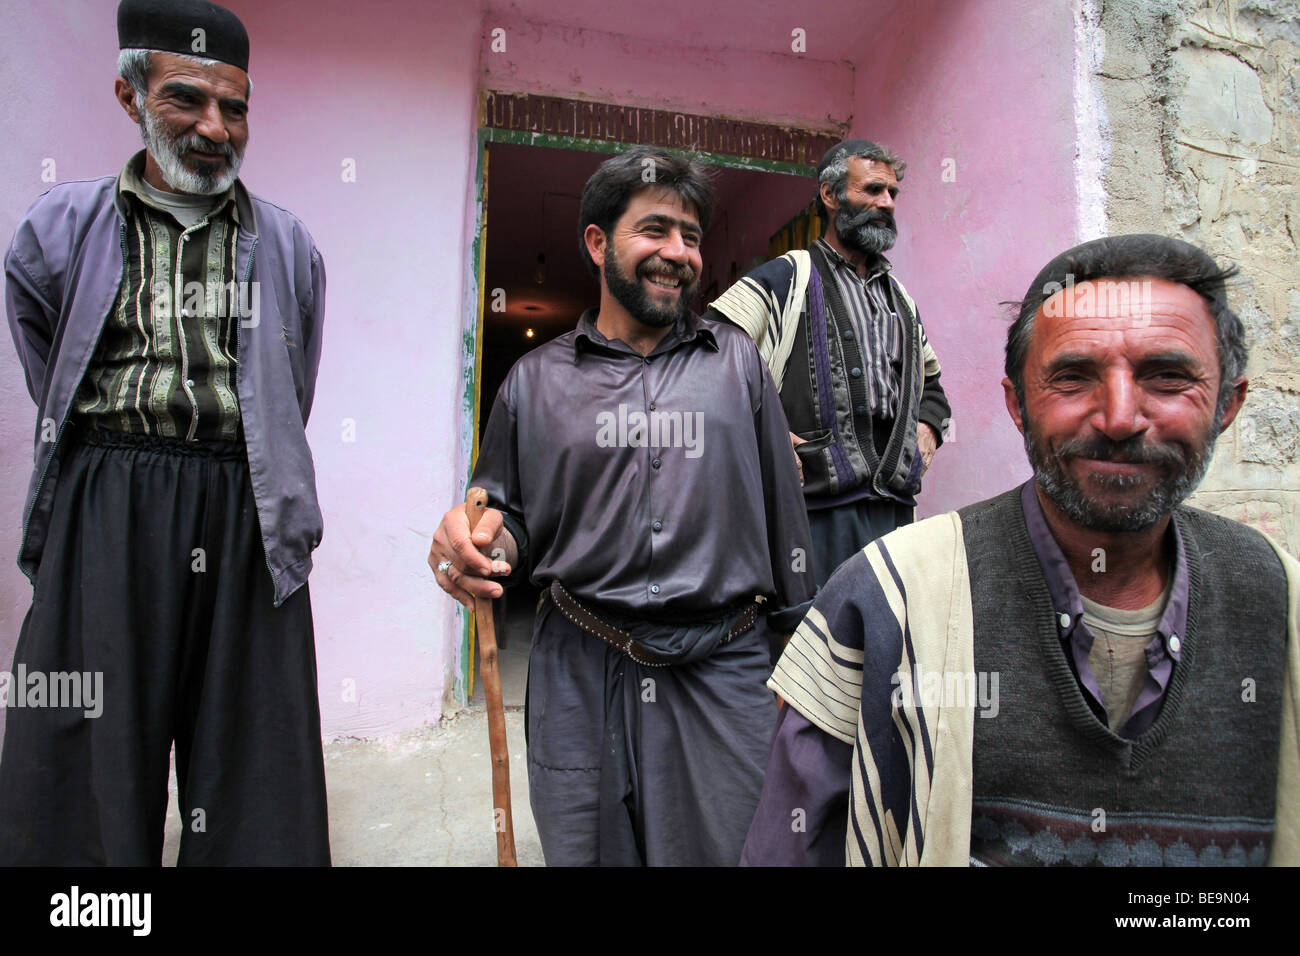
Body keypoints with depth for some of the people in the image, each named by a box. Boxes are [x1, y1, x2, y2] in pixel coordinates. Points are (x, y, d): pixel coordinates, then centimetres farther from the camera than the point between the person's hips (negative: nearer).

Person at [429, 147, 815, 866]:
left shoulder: (736, 361, 6)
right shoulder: (536, 380, 6)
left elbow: (782, 510, 8)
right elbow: (510, 518, 11)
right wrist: (478, 537, -13)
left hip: (723, 674, 0)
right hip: (580, 677, 1)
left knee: (726, 851, 10)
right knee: (584, 853, 14)